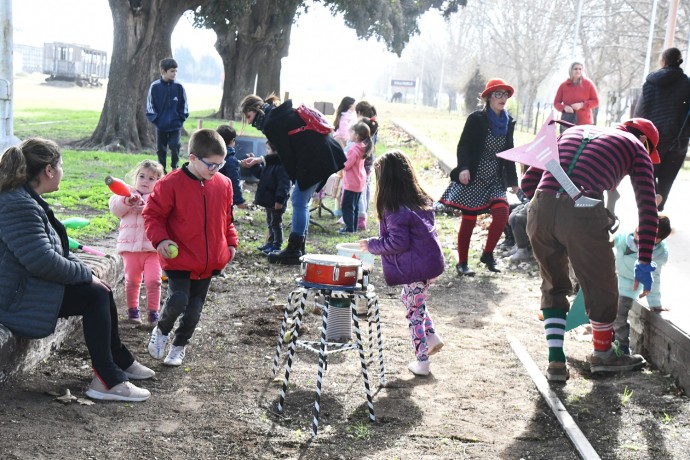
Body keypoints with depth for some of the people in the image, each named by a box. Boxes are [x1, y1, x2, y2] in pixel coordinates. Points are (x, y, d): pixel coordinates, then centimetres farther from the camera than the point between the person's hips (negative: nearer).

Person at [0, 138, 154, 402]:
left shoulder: (27, 199, 11)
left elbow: (54, 250, 18)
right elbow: (43, 261, -29)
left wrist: (86, 272, 5)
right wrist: (85, 274, -15)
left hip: (30, 284, 11)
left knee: (100, 292, 8)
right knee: (96, 295, -13)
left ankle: (120, 362, 22)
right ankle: (106, 381, -10)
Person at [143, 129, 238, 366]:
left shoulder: (223, 184, 3)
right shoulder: (171, 184, -13)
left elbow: (227, 218, 17)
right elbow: (152, 214, -7)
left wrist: (231, 243, 11)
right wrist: (160, 239, -20)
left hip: (210, 261, 5)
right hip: (179, 258, -5)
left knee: (194, 309, 10)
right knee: (178, 300, -16)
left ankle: (179, 346, 30)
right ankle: (161, 331, 15)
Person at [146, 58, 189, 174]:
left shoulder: (179, 87, -4)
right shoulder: (155, 87, -7)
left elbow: (184, 105, 5)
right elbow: (150, 105, 1)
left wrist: (181, 119, 0)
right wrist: (155, 119, -3)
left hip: (175, 126, 0)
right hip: (160, 125, 0)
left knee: (175, 147, -7)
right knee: (161, 149, 9)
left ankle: (174, 167, 13)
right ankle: (162, 170, 21)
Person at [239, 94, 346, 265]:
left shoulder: (271, 124, -10)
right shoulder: (280, 114, 20)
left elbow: (286, 156, -10)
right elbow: (287, 153, 23)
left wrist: (295, 179, -1)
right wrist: (260, 160, 25)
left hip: (316, 157, -10)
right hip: (326, 153, 10)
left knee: (299, 201, -2)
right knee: (301, 201, 15)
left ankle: (293, 252, 4)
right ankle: (299, 249, 21)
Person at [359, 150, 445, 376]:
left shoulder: (396, 210, -21)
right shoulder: (421, 199, 5)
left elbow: (398, 243, -21)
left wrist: (371, 244, -8)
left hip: (416, 268, -8)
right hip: (431, 262, 8)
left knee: (414, 311, 7)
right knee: (409, 298, 29)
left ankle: (422, 361, 16)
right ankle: (432, 336, 24)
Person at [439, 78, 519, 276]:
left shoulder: (509, 122, 8)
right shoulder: (476, 119, -8)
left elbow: (509, 153, 15)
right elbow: (463, 146, -10)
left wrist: (513, 180, 16)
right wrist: (463, 168, -26)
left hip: (496, 178, 4)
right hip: (473, 178, -4)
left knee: (502, 213, -15)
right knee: (469, 220, -1)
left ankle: (488, 254, 6)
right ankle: (462, 263, 13)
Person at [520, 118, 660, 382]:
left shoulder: (573, 131, 31)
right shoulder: (636, 147, 19)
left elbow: (528, 182, 26)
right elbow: (648, 207, 9)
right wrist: (644, 263, 9)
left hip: (540, 211, 4)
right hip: (583, 213, -4)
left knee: (552, 286, 24)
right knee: (601, 287, 18)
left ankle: (556, 361, 20)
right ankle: (602, 355, 36)